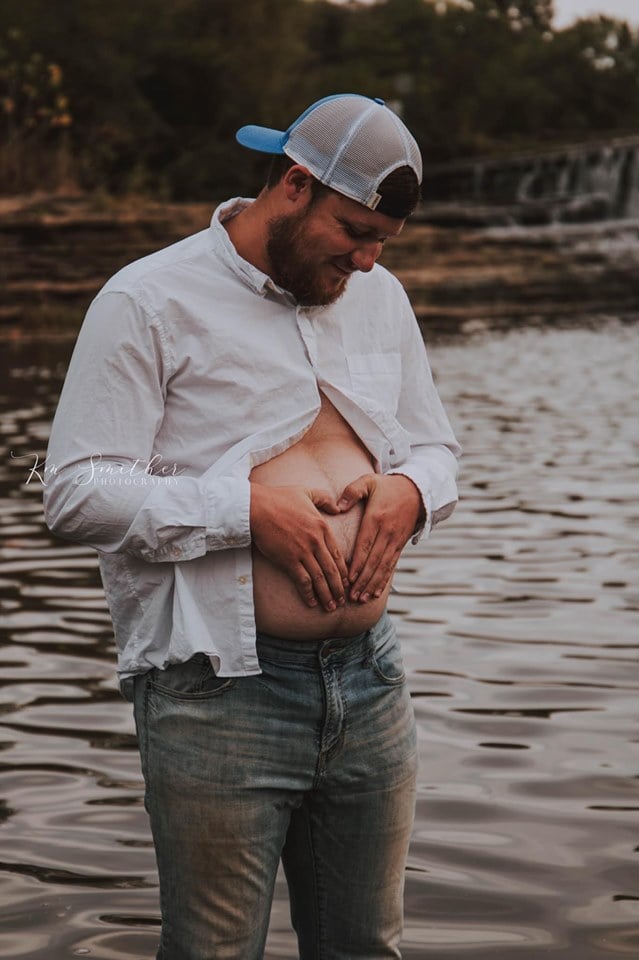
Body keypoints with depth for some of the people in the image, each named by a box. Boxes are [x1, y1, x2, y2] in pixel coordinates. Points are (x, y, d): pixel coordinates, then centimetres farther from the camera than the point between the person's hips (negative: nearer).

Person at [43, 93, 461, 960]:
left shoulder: (379, 297, 14)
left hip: (370, 683, 6)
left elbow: (437, 447, 23)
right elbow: (76, 493, -12)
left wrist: (409, 489, -1)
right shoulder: (151, 302, -6)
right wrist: (249, 510, -20)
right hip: (222, 698, -6)